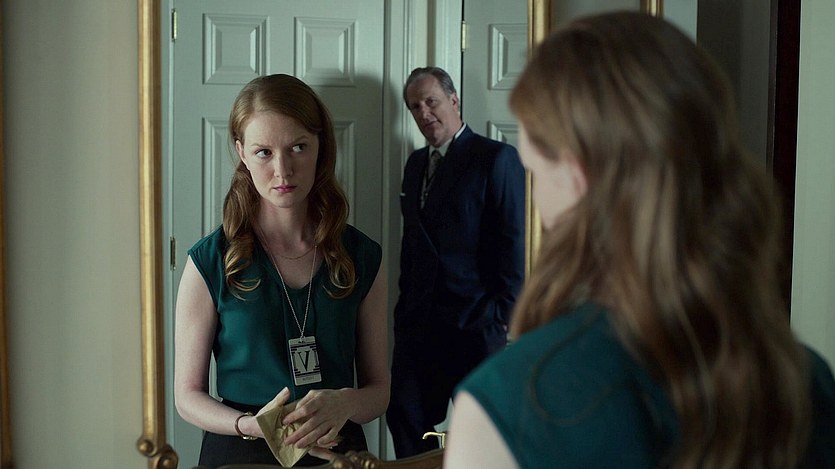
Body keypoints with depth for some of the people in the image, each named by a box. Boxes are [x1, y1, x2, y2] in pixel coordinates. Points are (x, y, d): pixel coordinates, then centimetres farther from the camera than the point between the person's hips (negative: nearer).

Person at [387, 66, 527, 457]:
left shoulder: (497, 158, -6)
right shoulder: (415, 164, 15)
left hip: (475, 323, -7)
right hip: (419, 323, 7)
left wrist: (505, 315, -14)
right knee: (404, 418, 8)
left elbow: (515, 243, -10)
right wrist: (405, 309, 12)